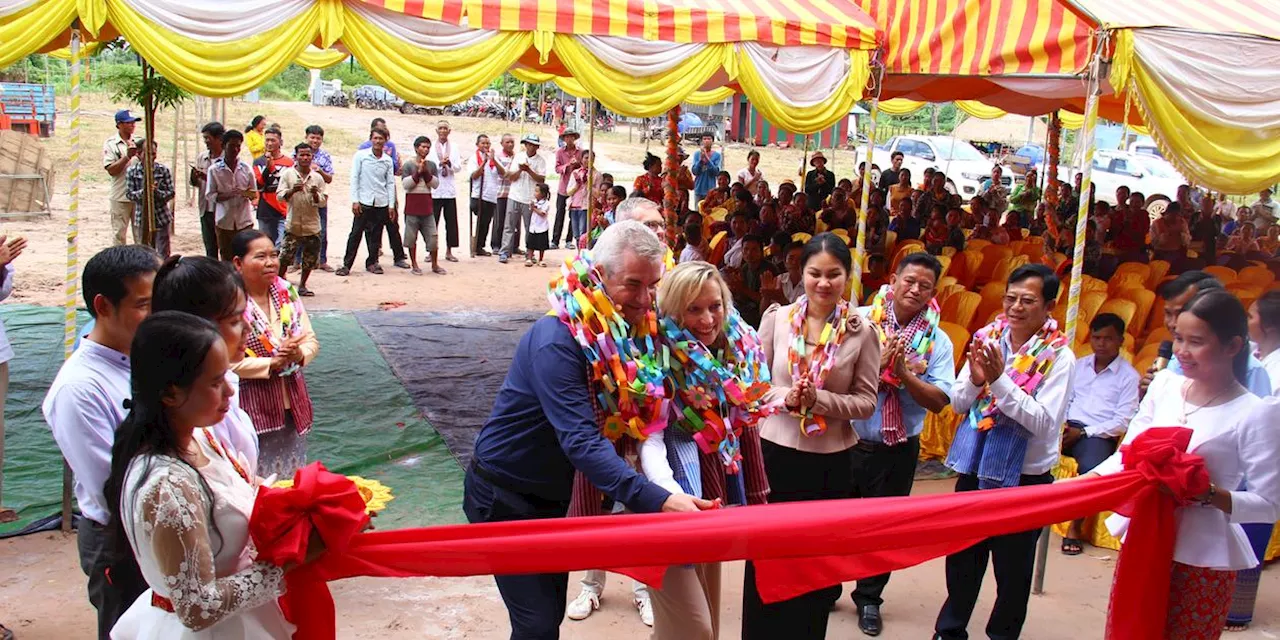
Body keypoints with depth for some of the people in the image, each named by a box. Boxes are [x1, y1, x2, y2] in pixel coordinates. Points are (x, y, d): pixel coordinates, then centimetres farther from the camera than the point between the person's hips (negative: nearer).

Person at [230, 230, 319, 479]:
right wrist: (272, 363, -22)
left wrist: (300, 354, -15)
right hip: (254, 408, -6)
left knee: (293, 477, 18)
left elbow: (311, 340, 6)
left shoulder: (287, 292, 4)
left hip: (292, 404, 6)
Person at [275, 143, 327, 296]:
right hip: (293, 225, -2)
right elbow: (279, 196, -4)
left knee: (310, 259, 7)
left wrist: (316, 194, -17)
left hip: (312, 226, 2)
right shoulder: (288, 174, 0)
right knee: (285, 257, -5)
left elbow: (323, 202, 4)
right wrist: (292, 191, -21)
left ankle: (302, 286, 23)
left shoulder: (317, 177, 4)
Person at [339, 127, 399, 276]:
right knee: (356, 233, -3)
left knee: (376, 234, 7)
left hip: (381, 203, 3)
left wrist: (391, 205, 4)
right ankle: (347, 264, 2)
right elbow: (354, 178, -2)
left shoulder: (388, 160, 7)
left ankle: (372, 262, 17)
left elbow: (390, 183, 9)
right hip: (364, 202, -3)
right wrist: (355, 200, -8)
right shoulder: (361, 155, -1)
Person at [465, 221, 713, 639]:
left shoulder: (628, 330, -6)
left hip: (555, 495, 8)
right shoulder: (557, 340, -30)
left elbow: (636, 416, 2)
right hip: (505, 497, -7)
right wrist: (656, 501, -48)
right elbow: (580, 440, -39)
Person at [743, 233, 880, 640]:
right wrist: (785, 398, -17)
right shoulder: (776, 318, -2)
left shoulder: (861, 332, -4)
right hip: (776, 452, 0)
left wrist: (820, 399, -19)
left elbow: (866, 402, -4)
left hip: (830, 461, 0)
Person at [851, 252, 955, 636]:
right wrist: (877, 362, -23)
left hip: (898, 449, 1)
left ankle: (869, 598, 34)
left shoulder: (937, 341, -3)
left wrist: (905, 373, -22)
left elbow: (939, 401, -10)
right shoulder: (860, 321, -7)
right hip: (848, 441, -1)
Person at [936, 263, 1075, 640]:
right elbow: (958, 404, 2)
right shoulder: (987, 339, -2)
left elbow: (1044, 422, -21)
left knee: (1012, 568, 12)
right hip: (975, 470, 4)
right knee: (962, 559, 18)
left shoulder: (1058, 357, -12)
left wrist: (999, 380, -26)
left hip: (1024, 479, -4)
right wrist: (975, 379, -18)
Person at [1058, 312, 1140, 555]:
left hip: (1098, 435, -4)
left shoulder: (1129, 376, 2)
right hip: (1068, 428, 4)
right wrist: (1061, 426, -6)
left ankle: (1075, 528, -17)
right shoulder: (1079, 365, 17)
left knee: (1091, 470, -36)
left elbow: (1123, 422, -5)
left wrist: (1083, 432, -13)